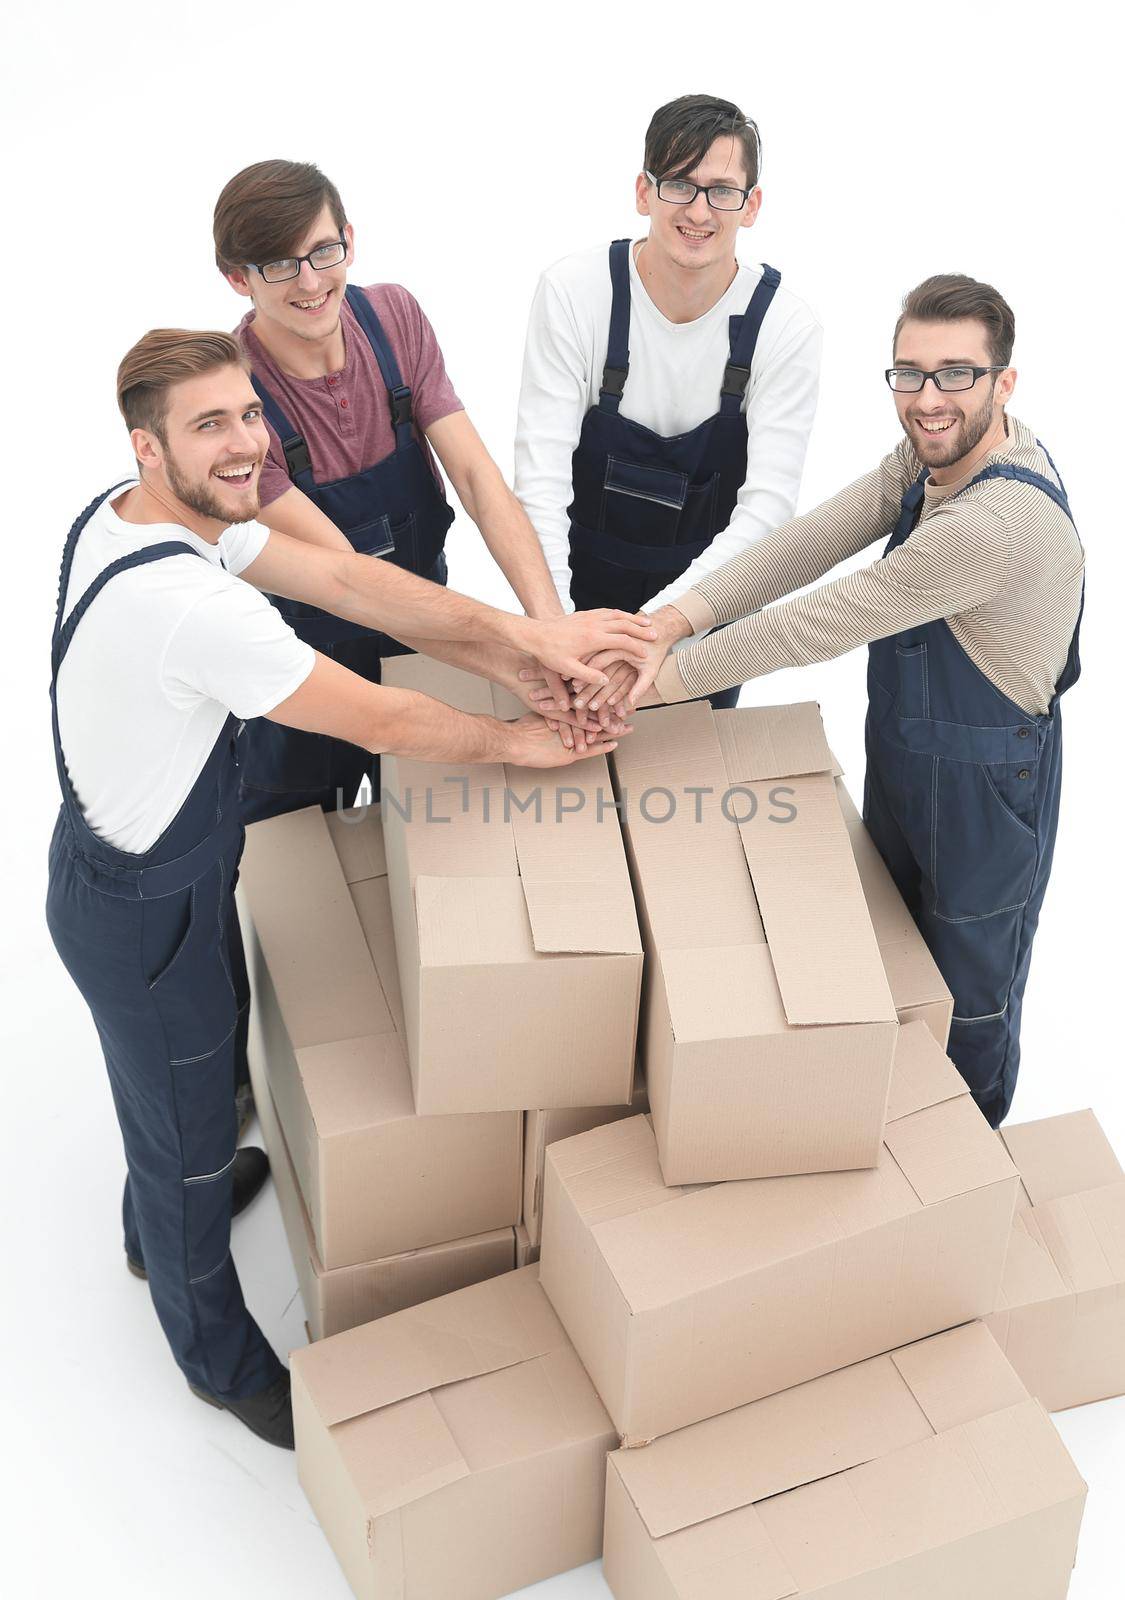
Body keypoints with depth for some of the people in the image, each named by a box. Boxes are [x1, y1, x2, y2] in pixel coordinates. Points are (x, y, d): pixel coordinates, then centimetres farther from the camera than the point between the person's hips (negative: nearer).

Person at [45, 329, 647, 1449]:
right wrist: (516, 743, -11)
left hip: (111, 852, 9)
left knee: (208, 1063, 32)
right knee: (187, 1133, 14)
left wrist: (517, 632, -16)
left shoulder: (130, 513, -6)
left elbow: (343, 578, -9)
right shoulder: (187, 604, -37)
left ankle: (156, 1222, 62)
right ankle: (222, 1361, 40)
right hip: (146, 915, -9)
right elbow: (381, 723, -29)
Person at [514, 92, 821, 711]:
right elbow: (541, 474, -23)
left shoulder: (785, 327, -17)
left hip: (705, 598, 1)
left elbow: (767, 505, -23)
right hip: (578, 587, 0)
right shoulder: (573, 291, -18)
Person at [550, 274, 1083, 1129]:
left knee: (968, 1005, 15)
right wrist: (676, 619, -30)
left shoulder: (993, 526, -36)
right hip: (906, 766, 9)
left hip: (982, 794, -9)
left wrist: (665, 679, -24)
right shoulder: (935, 455, -6)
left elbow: (819, 626, -32)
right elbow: (814, 541, -17)